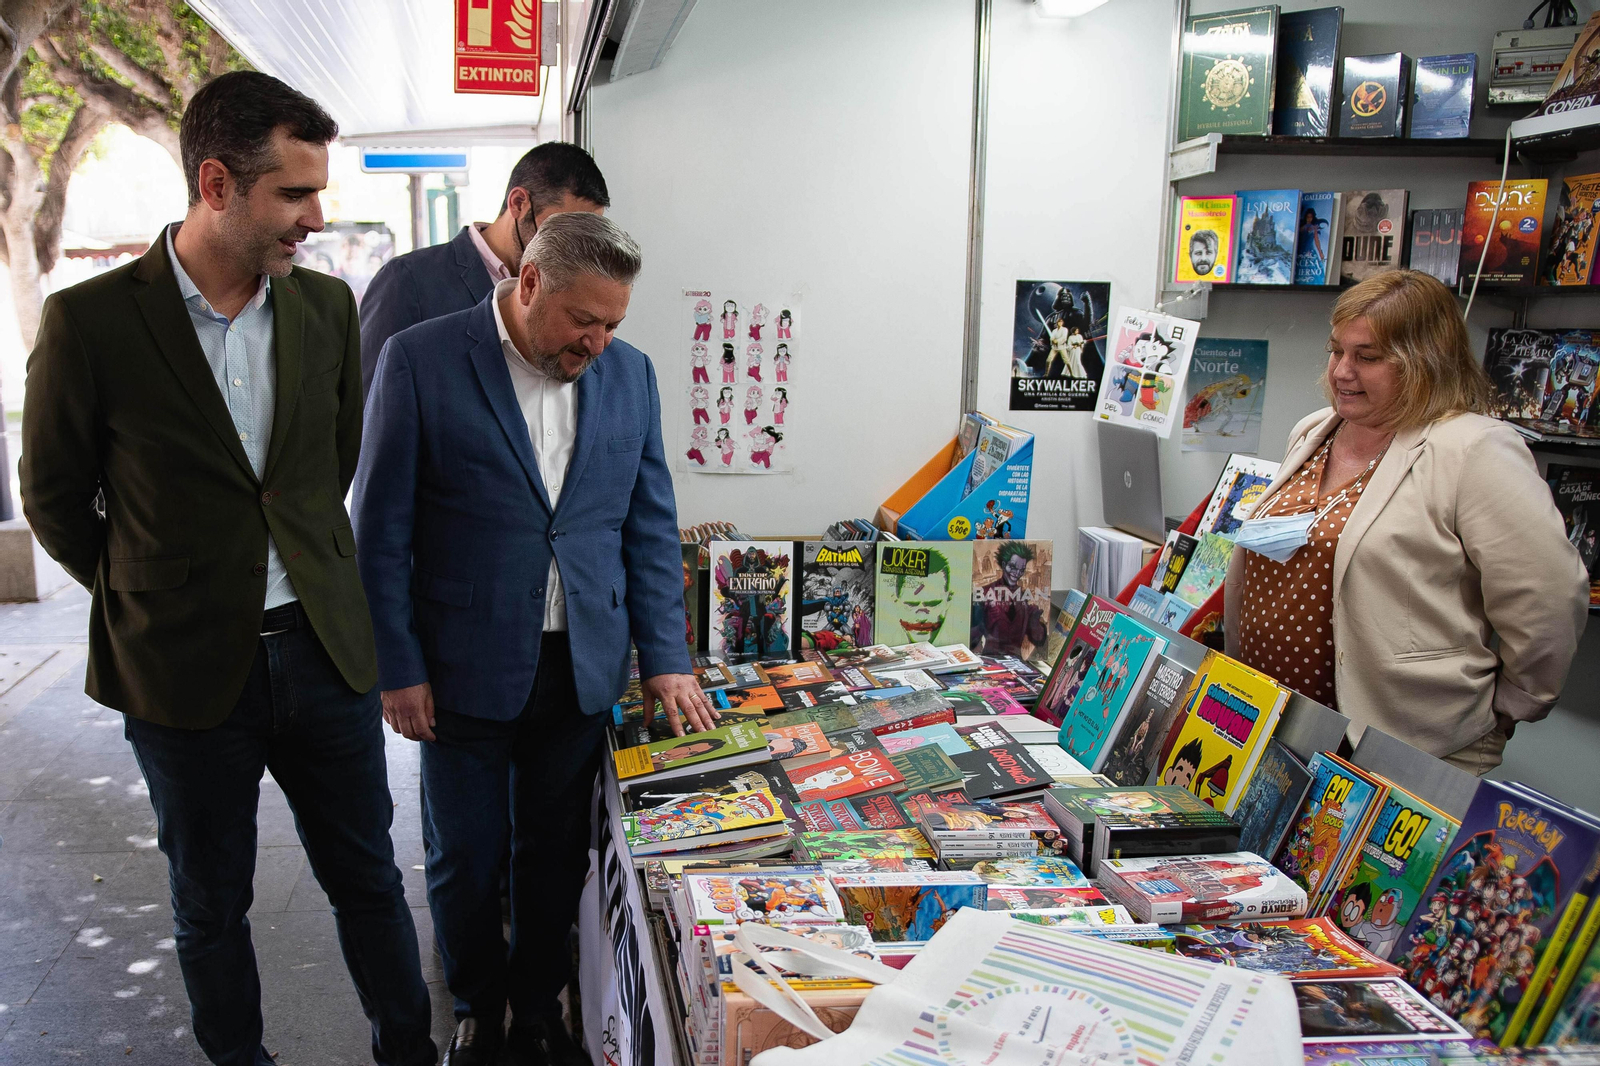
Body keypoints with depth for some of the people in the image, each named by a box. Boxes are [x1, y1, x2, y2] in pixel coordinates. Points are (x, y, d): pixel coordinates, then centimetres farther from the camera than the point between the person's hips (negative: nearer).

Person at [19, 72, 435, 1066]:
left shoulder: (327, 307, 0)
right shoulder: (90, 321, -11)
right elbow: (55, 501, 0)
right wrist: (148, 599, 7)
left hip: (324, 650, 3)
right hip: (187, 669, -3)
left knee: (370, 879, 16)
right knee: (212, 908, 16)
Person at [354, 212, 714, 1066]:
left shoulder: (629, 372, 2)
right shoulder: (420, 360, -9)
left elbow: (651, 524, 6)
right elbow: (382, 529, -6)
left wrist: (664, 658, 2)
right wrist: (398, 668, -7)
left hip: (582, 671, 3)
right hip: (465, 668, -2)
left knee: (556, 855, 15)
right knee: (465, 862, 11)